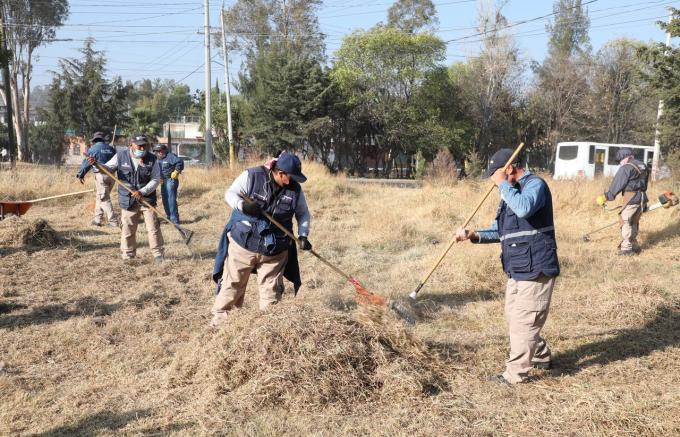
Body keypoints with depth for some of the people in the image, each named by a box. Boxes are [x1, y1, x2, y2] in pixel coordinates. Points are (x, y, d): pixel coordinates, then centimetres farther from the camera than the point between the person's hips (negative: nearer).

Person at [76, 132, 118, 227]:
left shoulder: (93, 149, -1)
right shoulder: (111, 149, 12)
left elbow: (86, 163, 1)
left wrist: (80, 175, 11)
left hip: (101, 175, -5)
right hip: (111, 175, 5)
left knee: (104, 199, -3)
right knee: (100, 197, 18)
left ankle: (113, 221, -9)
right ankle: (98, 219, 20)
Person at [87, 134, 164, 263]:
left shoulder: (152, 159, -4)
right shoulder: (121, 156, -2)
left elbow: (155, 179, -6)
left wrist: (143, 192, -18)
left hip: (147, 199, -1)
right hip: (128, 201, 1)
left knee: (153, 228, 0)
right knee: (127, 230, 6)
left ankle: (158, 255, 10)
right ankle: (128, 257, 18)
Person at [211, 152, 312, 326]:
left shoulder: (295, 189, -3)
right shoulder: (252, 176, -12)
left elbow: (303, 214, 9)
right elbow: (230, 194, -6)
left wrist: (302, 235, -6)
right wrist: (243, 205, -27)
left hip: (274, 250, 2)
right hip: (243, 243, -2)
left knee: (272, 291, 8)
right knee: (232, 284, 8)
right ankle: (219, 321, 24)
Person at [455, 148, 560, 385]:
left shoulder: (535, 184, -12)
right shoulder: (512, 192, 17)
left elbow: (524, 208, -35)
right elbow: (501, 231, 20)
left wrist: (503, 185, -22)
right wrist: (474, 235, 4)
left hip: (535, 268, -10)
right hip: (517, 269, 10)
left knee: (524, 321, -4)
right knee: (513, 317, 19)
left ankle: (515, 373, 6)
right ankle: (541, 357, 37)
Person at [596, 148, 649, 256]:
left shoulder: (626, 168, -11)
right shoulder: (643, 166, 15)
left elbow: (616, 185, -12)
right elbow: (644, 185, 21)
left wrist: (606, 197, -5)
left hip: (631, 198, -9)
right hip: (642, 198, 9)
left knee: (625, 222, -2)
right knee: (634, 223, 18)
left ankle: (626, 248, -1)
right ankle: (634, 246, 24)